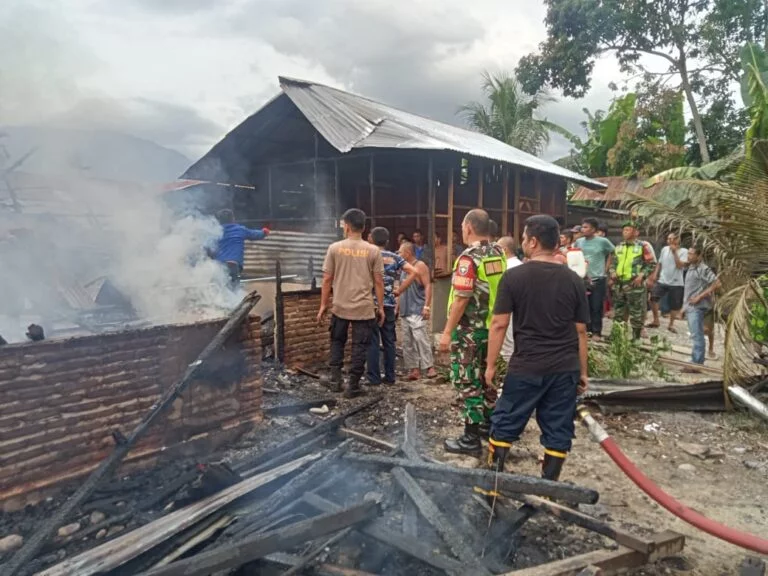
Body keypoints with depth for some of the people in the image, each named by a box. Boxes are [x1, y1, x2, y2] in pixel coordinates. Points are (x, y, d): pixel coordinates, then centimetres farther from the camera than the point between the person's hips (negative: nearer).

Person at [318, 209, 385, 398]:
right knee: (359, 346, 7)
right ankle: (353, 386, 11)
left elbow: (327, 279, -2)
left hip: (340, 306, 1)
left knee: (337, 342, 20)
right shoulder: (373, 251, -2)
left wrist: (323, 305, 6)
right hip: (365, 308, -1)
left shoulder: (335, 248, -3)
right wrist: (380, 307, 7)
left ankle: (336, 380, 19)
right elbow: (378, 282, -2)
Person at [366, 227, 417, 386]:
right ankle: (390, 376, 16)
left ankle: (374, 378, 4)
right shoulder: (395, 257, 7)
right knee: (389, 341, 10)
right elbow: (414, 272, 0)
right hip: (389, 304, 4)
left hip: (372, 303, -3)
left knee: (373, 341, 1)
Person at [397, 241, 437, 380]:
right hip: (405, 311, 8)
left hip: (418, 311, -8)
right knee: (407, 342, 5)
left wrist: (427, 306, -20)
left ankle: (429, 367, -6)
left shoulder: (420, 266, -5)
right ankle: (414, 368, 9)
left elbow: (428, 286, -11)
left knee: (421, 339, -11)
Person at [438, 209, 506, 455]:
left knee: (468, 383, 0)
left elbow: (461, 299, -23)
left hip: (469, 330, -8)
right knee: (486, 377, 21)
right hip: (492, 326, 8)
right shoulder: (499, 255, 5)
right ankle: (489, 423, 34)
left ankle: (471, 439, 7)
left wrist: (447, 332, -18)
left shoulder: (469, 258, -19)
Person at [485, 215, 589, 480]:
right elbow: (580, 330, 6)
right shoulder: (573, 280, 3)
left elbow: (499, 324, -7)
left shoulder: (514, 276, -7)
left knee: (505, 424, 12)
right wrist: (583, 371, 15)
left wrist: (491, 364, 2)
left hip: (526, 367, -3)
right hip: (565, 369, 3)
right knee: (558, 430, 12)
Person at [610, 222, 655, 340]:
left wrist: (642, 275, -14)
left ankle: (636, 338, 10)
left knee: (636, 313, 0)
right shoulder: (618, 247, 13)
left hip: (635, 284, -5)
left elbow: (651, 264, -3)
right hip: (619, 284, 6)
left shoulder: (642, 247, -3)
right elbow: (613, 263, 21)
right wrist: (613, 272, 2)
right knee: (618, 312, 12)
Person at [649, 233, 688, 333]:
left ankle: (671, 325, 23)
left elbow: (680, 266, -19)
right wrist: (655, 274, 4)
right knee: (653, 298, -14)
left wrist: (674, 252, -20)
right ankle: (656, 321, 2)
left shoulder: (683, 251, -7)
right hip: (662, 281, 3)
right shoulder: (664, 249, 6)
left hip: (676, 283, -3)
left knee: (675, 306, 5)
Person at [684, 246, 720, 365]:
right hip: (690, 307, 9)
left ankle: (696, 363, -7)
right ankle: (696, 361, 23)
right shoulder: (691, 268, 14)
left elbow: (717, 284, -20)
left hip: (697, 307, -9)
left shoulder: (704, 269, -12)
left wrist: (700, 297, -19)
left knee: (697, 336, -9)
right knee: (696, 335, 15)